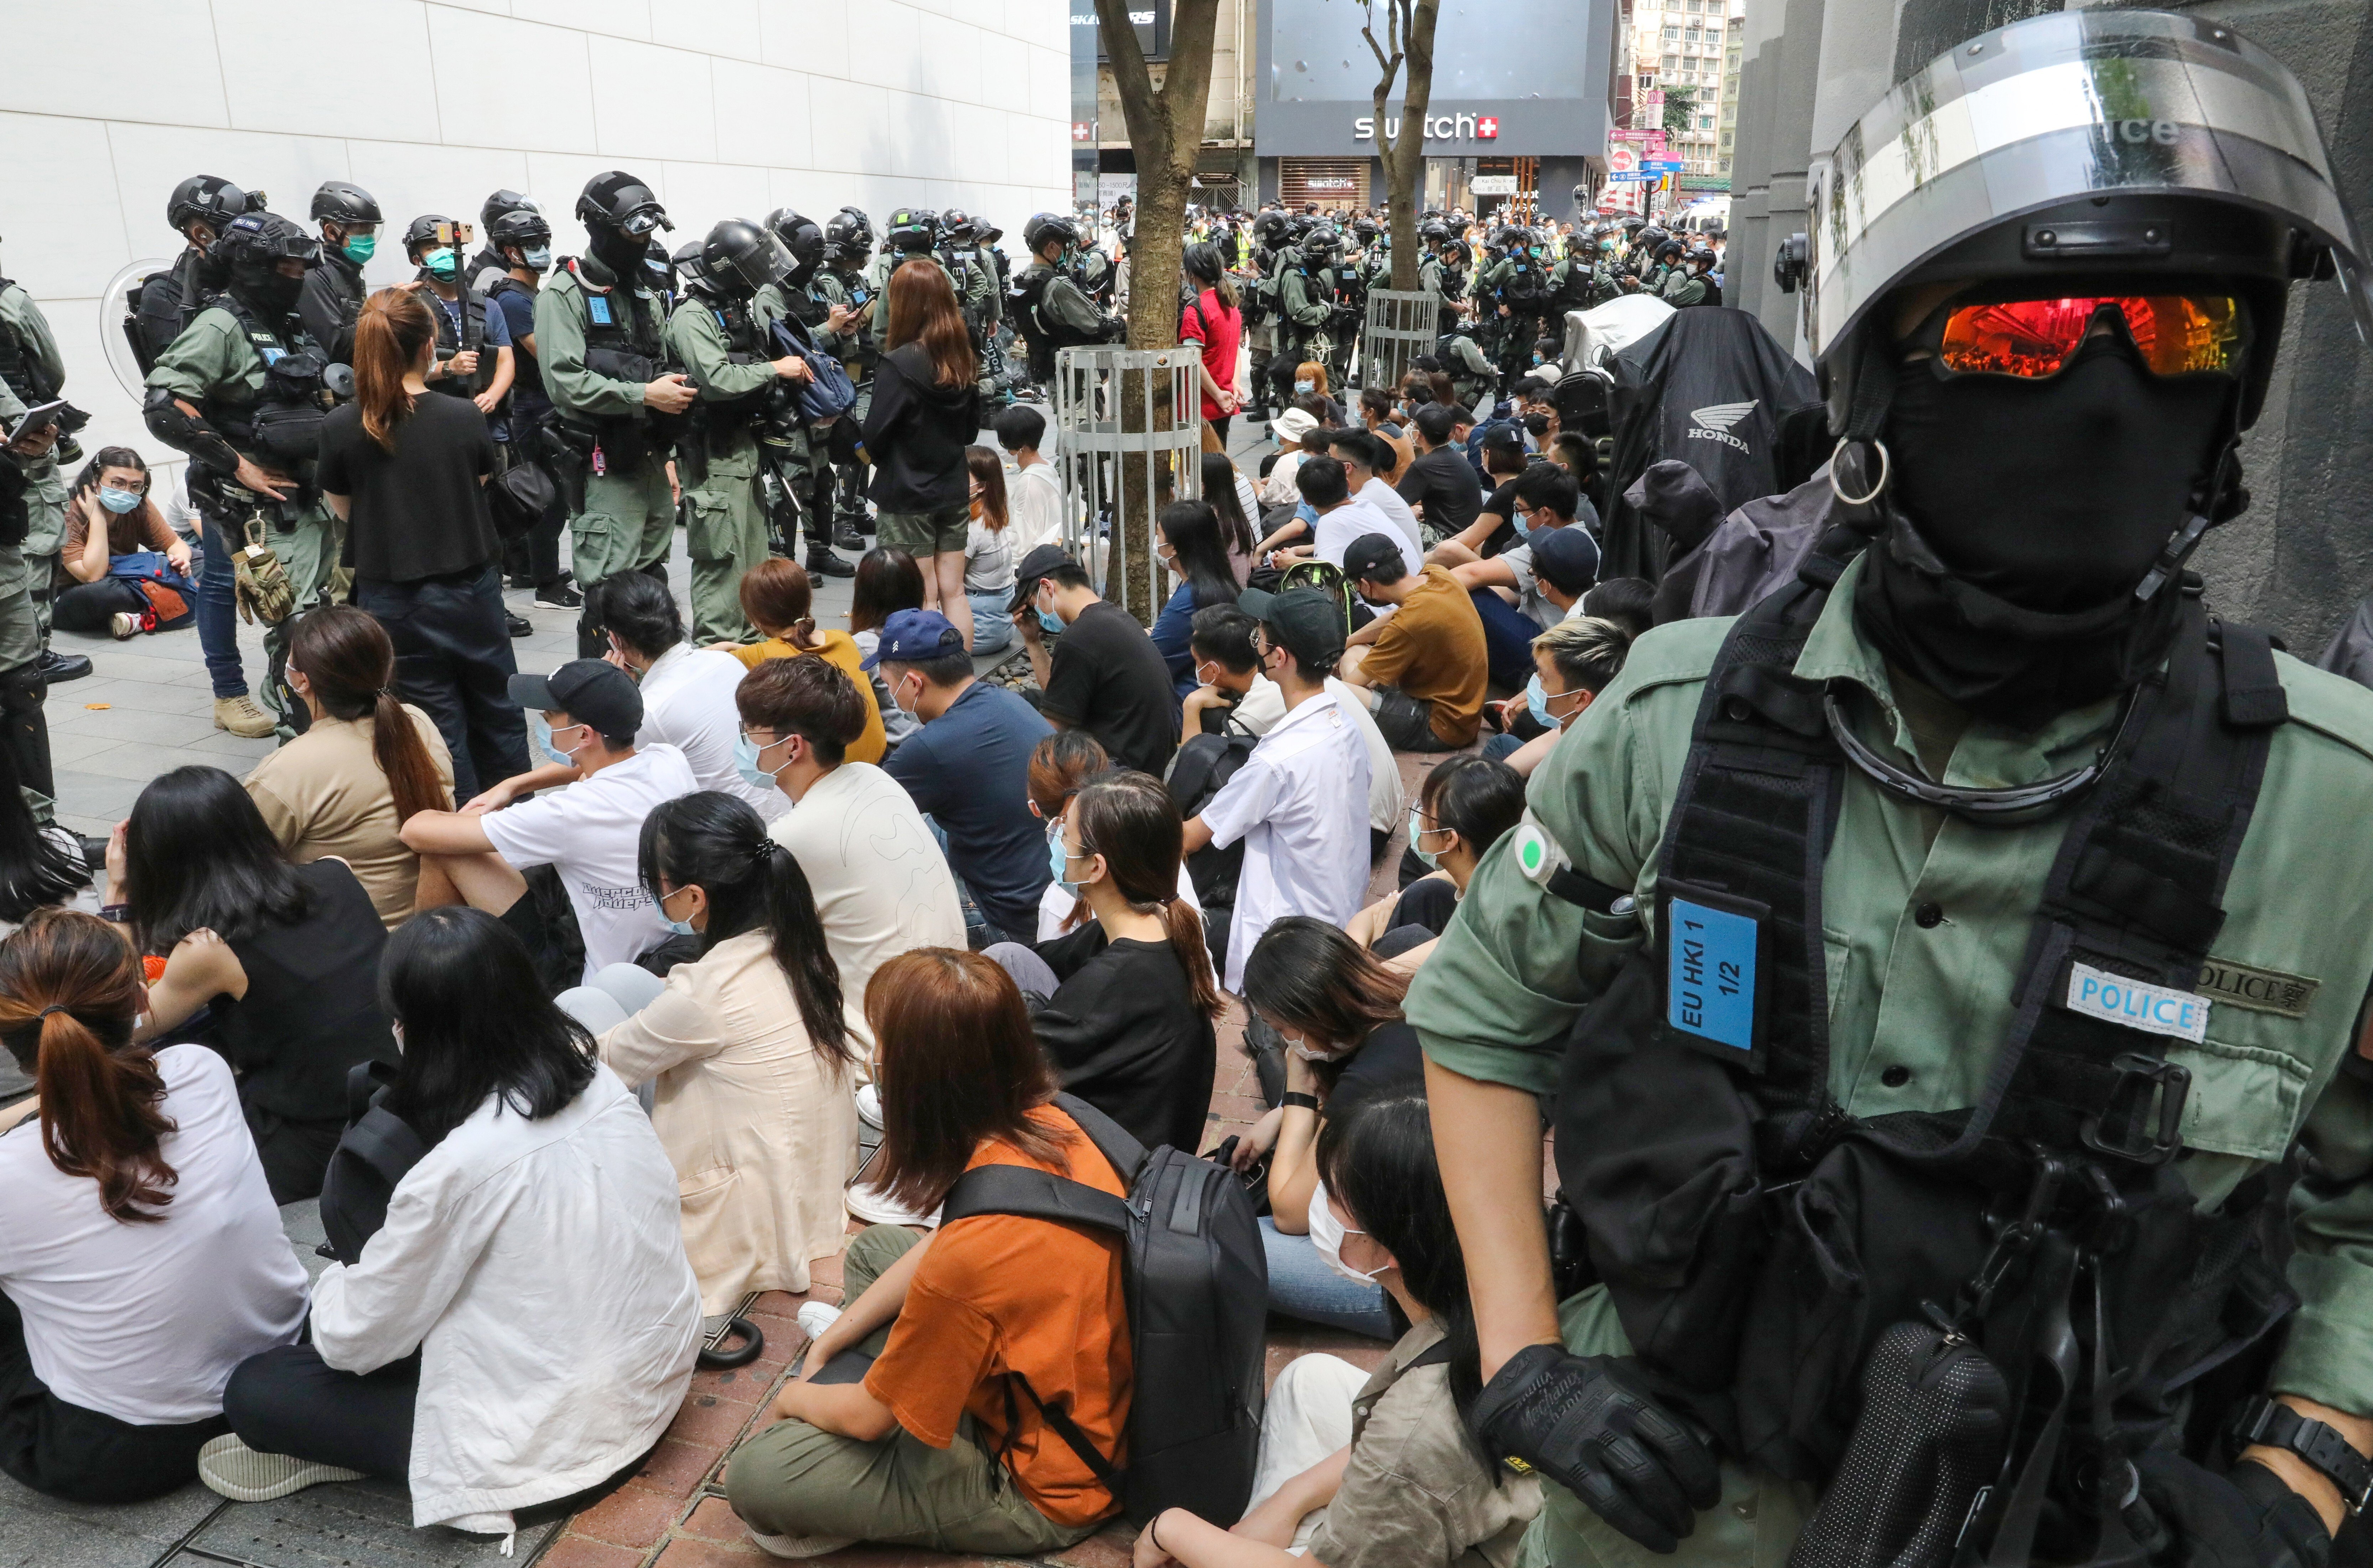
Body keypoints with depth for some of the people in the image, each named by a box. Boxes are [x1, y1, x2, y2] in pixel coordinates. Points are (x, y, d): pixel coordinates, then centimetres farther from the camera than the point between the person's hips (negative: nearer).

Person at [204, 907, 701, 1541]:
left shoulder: (462, 1165, -26)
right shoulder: (599, 1080, -7)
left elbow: (354, 1340, -12)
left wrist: (337, 1281, 10)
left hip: (555, 1436, -7)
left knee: (255, 1391, 4)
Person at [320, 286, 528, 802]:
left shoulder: (340, 429, -10)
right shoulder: (464, 417, -11)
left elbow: (343, 511, 6)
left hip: (394, 600, 0)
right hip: (470, 590, 0)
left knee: (440, 725, 8)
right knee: (496, 713, 18)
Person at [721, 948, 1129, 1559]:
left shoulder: (968, 1257, -37)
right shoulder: (1052, 1125, -15)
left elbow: (870, 1416, -18)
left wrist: (790, 1399, 3)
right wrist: (826, 1346, 6)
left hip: (1039, 1491, -8)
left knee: (757, 1475, -13)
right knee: (872, 1248, 16)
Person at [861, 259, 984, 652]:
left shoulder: (899, 364, -19)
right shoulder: (964, 361, 1)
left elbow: (875, 435, -15)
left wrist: (884, 461, 4)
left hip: (905, 497, -6)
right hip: (952, 490, 6)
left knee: (923, 600, 2)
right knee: (953, 593, 12)